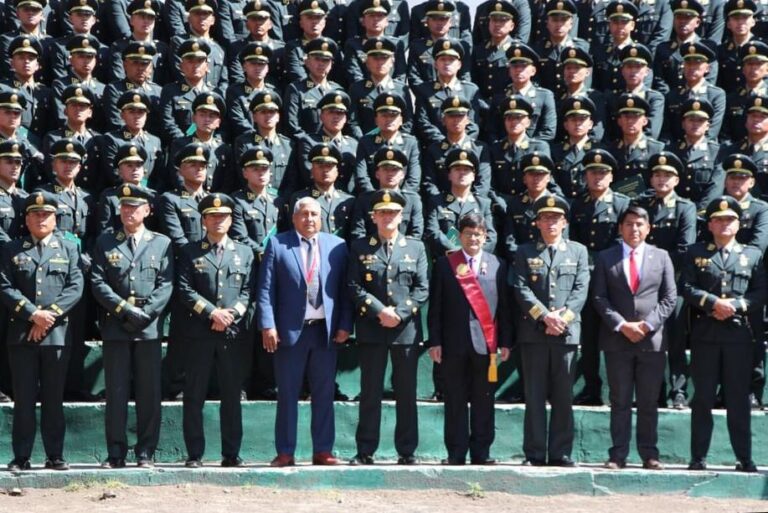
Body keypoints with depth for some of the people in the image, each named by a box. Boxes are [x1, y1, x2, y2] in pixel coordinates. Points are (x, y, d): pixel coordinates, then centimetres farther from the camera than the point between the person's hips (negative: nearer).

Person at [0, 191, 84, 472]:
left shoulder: (68, 248, 10)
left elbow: (75, 287, 0)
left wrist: (50, 314, -12)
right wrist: (33, 314, -13)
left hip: (57, 333, 0)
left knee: (54, 398, 5)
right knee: (24, 398, 1)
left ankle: (55, 456, 9)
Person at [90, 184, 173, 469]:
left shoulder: (162, 243, 8)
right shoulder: (105, 242, 9)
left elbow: (166, 285, 0)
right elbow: (98, 282, 1)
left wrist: (144, 312, -13)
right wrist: (124, 309, -11)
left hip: (149, 327, 0)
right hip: (115, 326, 0)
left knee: (149, 392, 1)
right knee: (116, 392, 1)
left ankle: (146, 453, 7)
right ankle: (116, 453, 5)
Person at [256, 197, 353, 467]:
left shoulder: (336, 246, 8)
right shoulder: (277, 245, 2)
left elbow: (344, 289, 8)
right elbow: (266, 289, -1)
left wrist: (345, 325, 0)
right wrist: (268, 326, -10)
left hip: (326, 331, 2)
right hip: (289, 331, -2)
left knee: (324, 394, 6)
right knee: (287, 394, 3)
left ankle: (322, 450, 12)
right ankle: (285, 452, 8)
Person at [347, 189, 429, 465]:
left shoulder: (416, 248, 10)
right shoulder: (360, 248, 8)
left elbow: (422, 289, 3)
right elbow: (354, 287, 0)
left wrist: (399, 313, -11)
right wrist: (379, 311, -13)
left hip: (406, 329, 1)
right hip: (371, 329, -1)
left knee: (406, 393, 3)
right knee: (370, 392, 1)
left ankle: (407, 452, 8)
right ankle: (365, 451, 5)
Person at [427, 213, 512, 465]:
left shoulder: (497, 265, 9)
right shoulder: (445, 264, 6)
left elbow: (504, 305, 7)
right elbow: (436, 306, 4)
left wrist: (505, 342, 2)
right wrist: (434, 341, -2)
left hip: (485, 342, 1)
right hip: (454, 342, 0)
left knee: (483, 401, 4)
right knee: (455, 401, 3)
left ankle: (481, 453, 9)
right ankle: (456, 453, 8)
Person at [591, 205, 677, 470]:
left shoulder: (661, 257, 9)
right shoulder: (605, 258, 6)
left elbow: (669, 297, 4)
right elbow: (599, 297, 1)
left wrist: (647, 324, -8)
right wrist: (622, 325, -10)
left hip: (652, 339, 1)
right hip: (617, 339, 0)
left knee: (649, 402, 4)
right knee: (620, 401, 2)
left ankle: (649, 454, 9)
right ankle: (618, 454, 4)